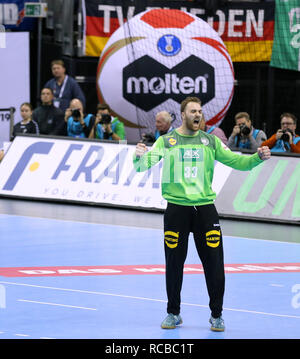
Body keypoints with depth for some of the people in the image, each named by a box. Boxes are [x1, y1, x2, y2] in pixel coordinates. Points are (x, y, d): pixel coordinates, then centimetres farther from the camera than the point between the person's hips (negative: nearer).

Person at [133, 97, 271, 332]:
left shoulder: (210, 141, 9)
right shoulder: (167, 141, 3)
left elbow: (236, 161, 10)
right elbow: (144, 165, -6)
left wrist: (258, 158, -8)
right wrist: (140, 156, -29)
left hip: (205, 208, 1)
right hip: (177, 208, -1)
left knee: (214, 262, -2)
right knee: (174, 263, 4)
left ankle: (216, 314, 11)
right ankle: (173, 313, 20)